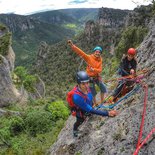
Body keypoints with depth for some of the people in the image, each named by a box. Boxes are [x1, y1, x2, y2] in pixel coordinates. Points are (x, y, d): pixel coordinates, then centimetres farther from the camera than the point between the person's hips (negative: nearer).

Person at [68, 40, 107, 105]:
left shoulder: (100, 60, -5)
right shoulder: (89, 57, -17)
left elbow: (100, 70, -10)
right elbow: (80, 52, -28)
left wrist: (94, 69, -32)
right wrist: (72, 45, -40)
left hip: (97, 77, 4)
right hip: (90, 78, -4)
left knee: (103, 89, 8)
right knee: (93, 93, 8)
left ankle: (102, 102, 28)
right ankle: (95, 104, 31)